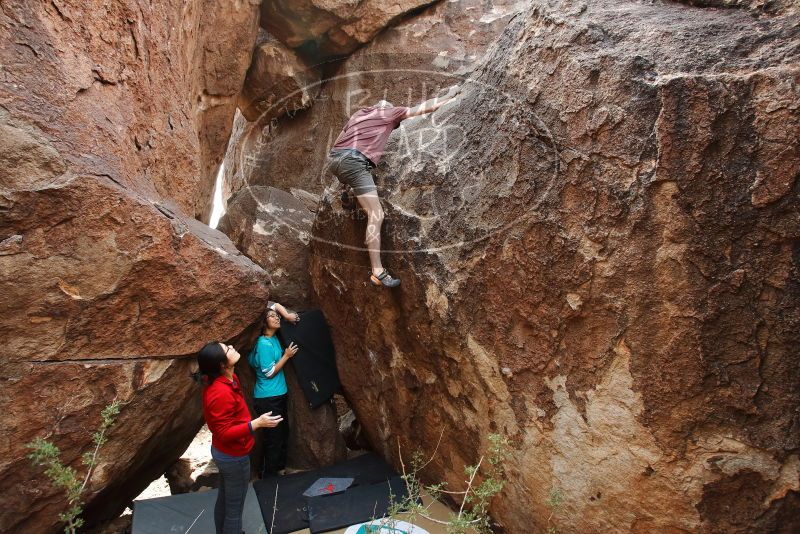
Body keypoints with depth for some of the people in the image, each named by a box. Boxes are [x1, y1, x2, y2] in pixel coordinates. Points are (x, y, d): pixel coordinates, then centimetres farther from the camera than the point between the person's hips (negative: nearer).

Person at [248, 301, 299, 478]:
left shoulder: (274, 337, 5)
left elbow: (275, 305, 14)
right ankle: (268, 477, 15)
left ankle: (279, 469, 34)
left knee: (283, 435, 19)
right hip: (268, 399, -9)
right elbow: (269, 372, -17)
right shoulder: (264, 344, -19)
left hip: (278, 396, 9)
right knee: (273, 440, 0)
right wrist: (287, 355, -12)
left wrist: (288, 315, -3)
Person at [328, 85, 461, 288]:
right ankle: (378, 272, -14)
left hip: (334, 158, 7)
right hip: (353, 161, -7)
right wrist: (449, 96, 31)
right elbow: (425, 107, 19)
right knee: (376, 216, -9)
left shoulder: (358, 114, 33)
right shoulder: (389, 112, 17)